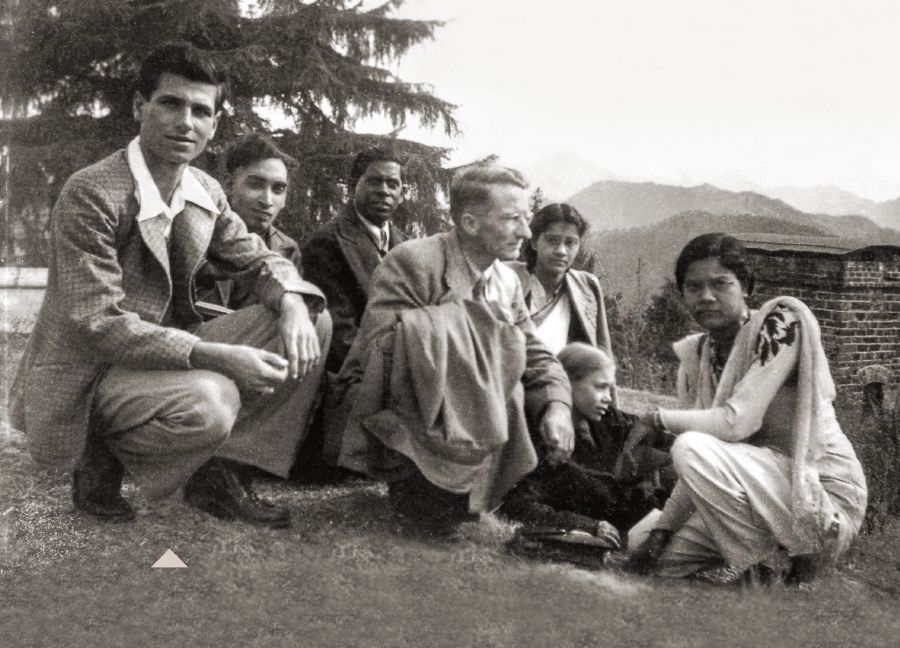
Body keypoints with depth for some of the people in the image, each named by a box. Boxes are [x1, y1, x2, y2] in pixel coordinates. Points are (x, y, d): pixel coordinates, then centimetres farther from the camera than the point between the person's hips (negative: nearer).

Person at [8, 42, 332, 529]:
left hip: (171, 352, 8)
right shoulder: (90, 193, -20)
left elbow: (260, 259, 12)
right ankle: (103, 458, -3)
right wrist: (215, 355, -33)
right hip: (88, 375, -7)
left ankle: (220, 474, -1)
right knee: (208, 402, -37)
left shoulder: (206, 192, 3)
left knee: (314, 321, -6)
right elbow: (97, 323, -25)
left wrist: (292, 303, -14)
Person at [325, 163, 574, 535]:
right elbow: (378, 351, -25)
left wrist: (557, 406, -16)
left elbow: (536, 357, 6)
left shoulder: (508, 283, 6)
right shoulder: (412, 263, -16)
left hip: (458, 417, 7)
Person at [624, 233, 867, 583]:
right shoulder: (695, 357, 7)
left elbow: (736, 422, -23)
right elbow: (699, 474, 5)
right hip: (761, 494, 8)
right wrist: (660, 531, -6)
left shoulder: (781, 322, -13)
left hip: (826, 501, -7)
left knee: (691, 448, -27)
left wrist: (658, 419, -12)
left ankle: (771, 561, -7)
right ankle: (775, 551, 13)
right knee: (657, 558, 0)